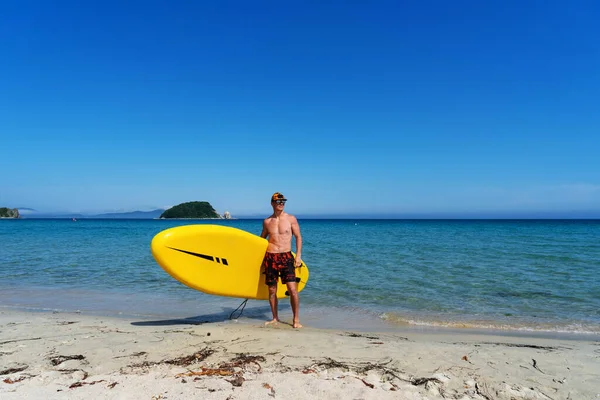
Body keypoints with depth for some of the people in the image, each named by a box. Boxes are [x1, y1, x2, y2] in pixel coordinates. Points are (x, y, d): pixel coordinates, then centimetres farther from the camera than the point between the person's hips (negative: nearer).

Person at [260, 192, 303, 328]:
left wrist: (298, 255, -4)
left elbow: (298, 237, 4)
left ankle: (296, 319, 3)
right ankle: (275, 318, 23)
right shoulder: (267, 221, 7)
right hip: (270, 257, 2)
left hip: (286, 257, -2)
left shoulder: (291, 219, 1)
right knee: (272, 290, 8)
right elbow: (262, 239, 20)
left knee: (292, 289, -10)